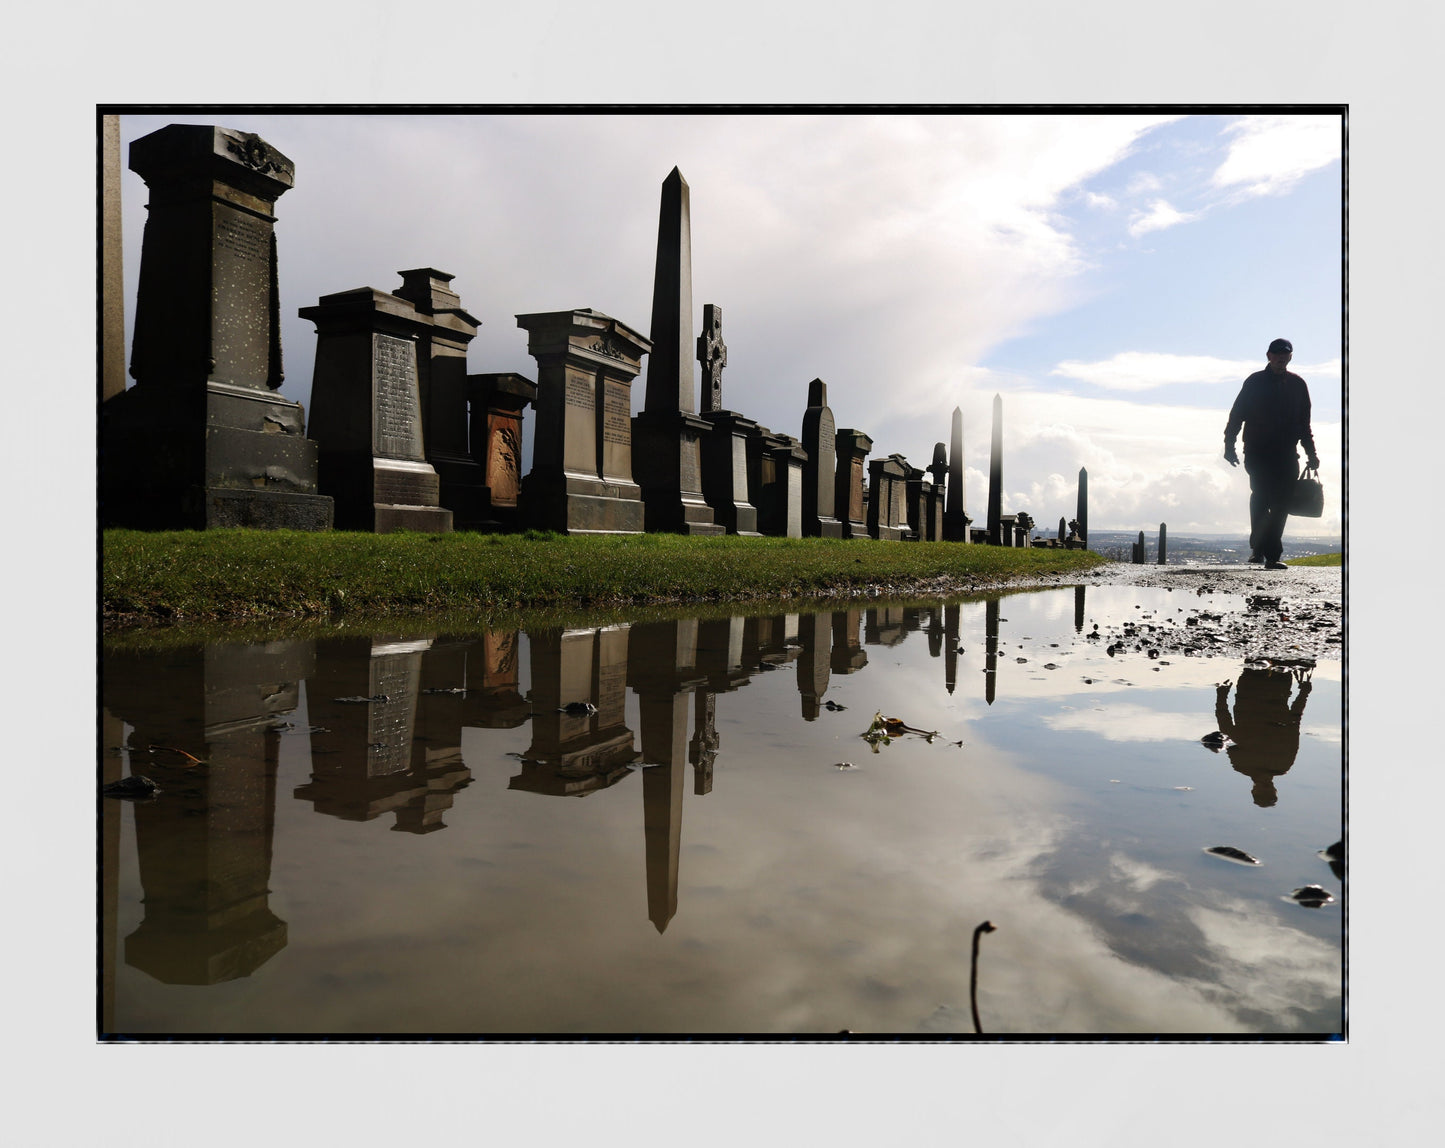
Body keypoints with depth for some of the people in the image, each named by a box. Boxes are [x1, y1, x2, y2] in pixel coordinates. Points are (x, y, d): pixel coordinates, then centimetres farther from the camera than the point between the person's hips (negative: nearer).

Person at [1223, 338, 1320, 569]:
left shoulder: (1297, 384, 12)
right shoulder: (1255, 382, 5)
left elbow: (1304, 423, 18)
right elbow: (1236, 415, 5)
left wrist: (1311, 453, 14)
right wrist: (1229, 446, -1)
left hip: (1286, 455, 3)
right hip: (1258, 452, -2)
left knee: (1281, 504, -1)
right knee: (1261, 495, -17)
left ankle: (1271, 556, 5)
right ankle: (1259, 548, -8)